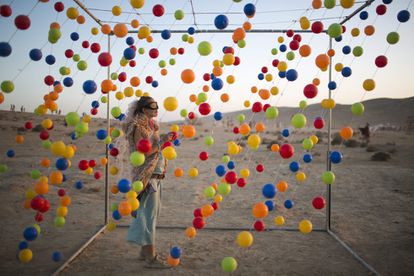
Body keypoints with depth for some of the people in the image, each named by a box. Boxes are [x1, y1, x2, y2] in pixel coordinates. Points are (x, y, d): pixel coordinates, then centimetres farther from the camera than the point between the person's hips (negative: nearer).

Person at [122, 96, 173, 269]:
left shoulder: (151, 126, 15)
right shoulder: (138, 127, -10)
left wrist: (166, 140, 6)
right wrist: (161, 142, -22)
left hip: (155, 175, 9)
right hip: (146, 175, -9)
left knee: (151, 213, 13)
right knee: (149, 214, -7)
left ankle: (145, 251, 23)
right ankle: (150, 257, -2)